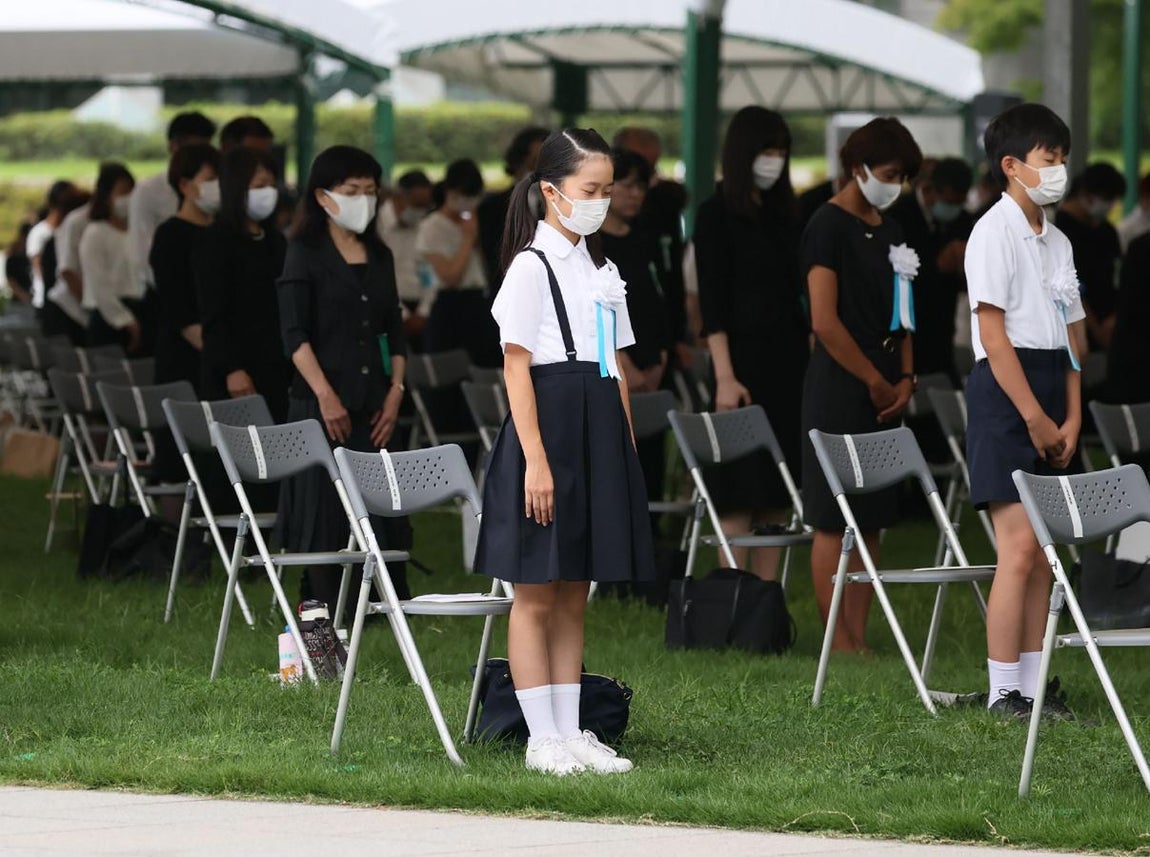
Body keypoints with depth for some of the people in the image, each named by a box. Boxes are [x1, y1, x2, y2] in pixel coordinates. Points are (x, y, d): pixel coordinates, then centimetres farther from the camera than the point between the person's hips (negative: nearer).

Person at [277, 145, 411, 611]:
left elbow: (395, 334, 16)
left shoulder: (380, 257, 14)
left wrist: (395, 391, 3)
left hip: (373, 405, 5)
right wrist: (325, 395, -17)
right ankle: (322, 614, 0)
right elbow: (295, 334, -9)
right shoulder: (306, 254, -2)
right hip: (321, 402, -5)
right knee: (323, 509, -4)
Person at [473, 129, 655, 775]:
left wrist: (627, 450, 10)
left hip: (599, 436, 7)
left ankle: (571, 731, 13)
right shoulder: (532, 266, -8)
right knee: (537, 595, -1)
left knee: (574, 595, 10)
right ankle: (543, 738, 0)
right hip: (548, 429, -7)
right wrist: (536, 458, -19)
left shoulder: (601, 270, 14)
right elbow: (517, 368, -13)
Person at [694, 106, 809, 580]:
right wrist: (724, 377, -18)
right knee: (741, 487, -6)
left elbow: (796, 290, 15)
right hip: (744, 357, -6)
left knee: (778, 487, 5)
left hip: (788, 358, 6)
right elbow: (712, 301, -10)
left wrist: (812, 357, 11)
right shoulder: (717, 214, -5)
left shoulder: (783, 212, 13)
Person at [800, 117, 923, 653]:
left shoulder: (887, 228, 14)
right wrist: (876, 382, -11)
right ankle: (839, 644, -2)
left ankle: (859, 639, 11)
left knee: (870, 521, 8)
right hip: (840, 391, -8)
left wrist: (905, 379, 4)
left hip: (883, 394, 8)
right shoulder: (829, 226, -11)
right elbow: (825, 322, -17)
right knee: (834, 522, -4)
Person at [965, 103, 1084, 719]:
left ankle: (1033, 686, 10)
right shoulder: (994, 233, -8)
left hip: (1048, 400, 8)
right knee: (1019, 548, -12)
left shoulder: (1057, 242, 16)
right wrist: (1035, 417, -16)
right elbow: (993, 334, -14)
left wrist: (1072, 418, 3)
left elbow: (1071, 337, 14)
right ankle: (1003, 694, -9)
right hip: (1004, 392, -8)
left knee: (1042, 552, 7)